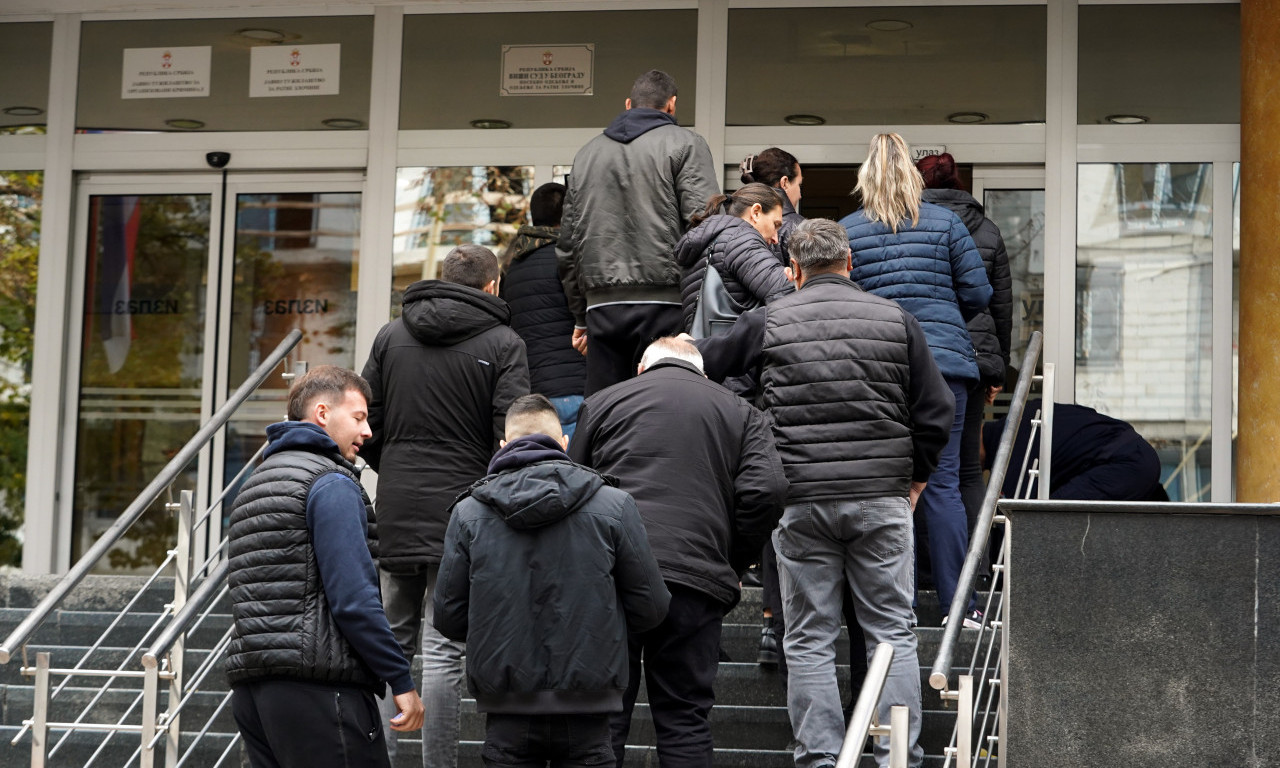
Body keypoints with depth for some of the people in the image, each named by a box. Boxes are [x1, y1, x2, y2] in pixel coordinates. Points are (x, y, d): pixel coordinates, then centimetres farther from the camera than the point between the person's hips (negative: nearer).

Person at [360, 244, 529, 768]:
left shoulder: (391, 335, 10)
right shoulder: (502, 344, -3)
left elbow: (365, 422, 10)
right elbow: (513, 434, -10)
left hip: (395, 509, 4)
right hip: (461, 510, -4)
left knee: (392, 644, 13)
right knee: (444, 651, -3)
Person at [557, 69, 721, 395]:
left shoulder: (587, 152, 20)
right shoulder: (685, 143, 4)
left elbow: (567, 245, 21)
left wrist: (580, 317, 26)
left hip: (602, 306, 4)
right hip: (663, 303, -4)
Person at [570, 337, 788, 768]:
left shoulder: (602, 403, 17)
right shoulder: (740, 413, 16)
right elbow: (766, 489, 1)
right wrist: (730, 562, 10)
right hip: (695, 580, 0)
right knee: (685, 721, 6)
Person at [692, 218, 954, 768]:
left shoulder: (769, 322, 3)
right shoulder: (894, 319, 4)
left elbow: (703, 364, 15)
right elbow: (936, 409, 3)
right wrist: (915, 476, 16)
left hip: (800, 501, 0)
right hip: (882, 500, 1)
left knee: (809, 639, 6)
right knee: (892, 632, 7)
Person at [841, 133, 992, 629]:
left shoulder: (846, 230, 4)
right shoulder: (945, 223, 4)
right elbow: (978, 294, 4)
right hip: (944, 363, 0)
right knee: (942, 483, 1)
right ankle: (958, 605, 0)